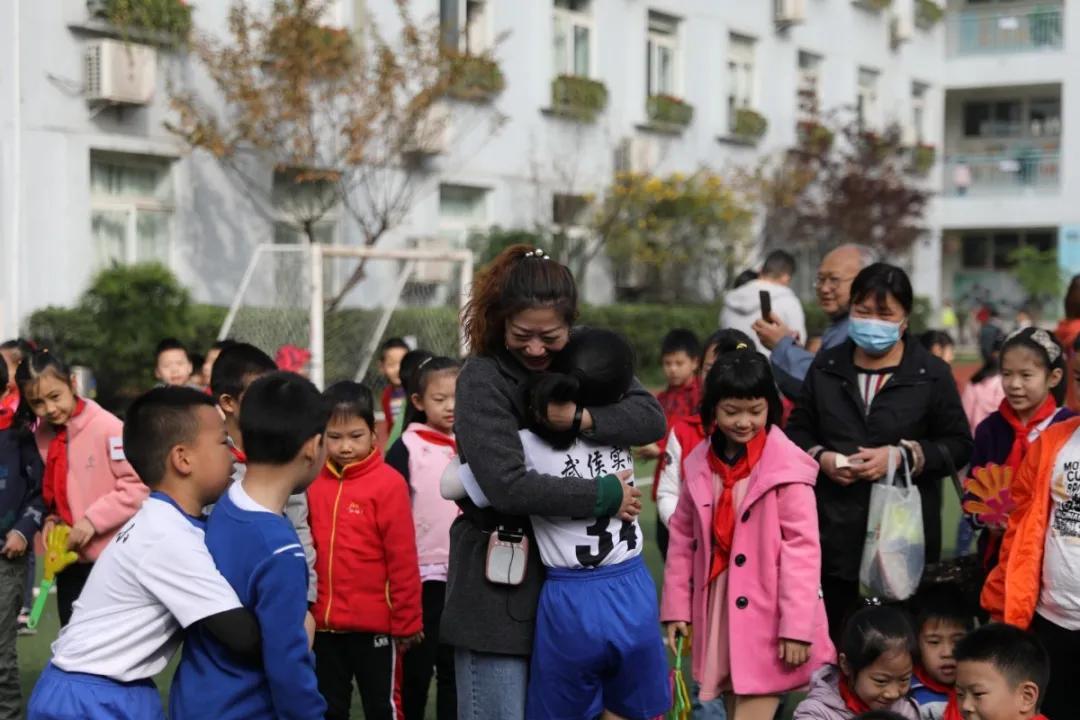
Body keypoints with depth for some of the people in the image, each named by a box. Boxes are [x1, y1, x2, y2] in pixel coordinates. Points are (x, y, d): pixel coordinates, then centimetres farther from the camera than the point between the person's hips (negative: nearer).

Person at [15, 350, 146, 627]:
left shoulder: (107, 427, -15)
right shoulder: (40, 435, 3)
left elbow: (139, 486, -16)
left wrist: (93, 519, -19)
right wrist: (50, 519, -2)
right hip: (70, 562, 6)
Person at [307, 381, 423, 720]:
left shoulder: (388, 483, -11)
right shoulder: (312, 483, 1)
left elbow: (403, 560, -10)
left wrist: (406, 621, -8)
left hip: (375, 623, -4)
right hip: (323, 623, 4)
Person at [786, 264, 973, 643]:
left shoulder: (932, 374, 0)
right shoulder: (826, 367, 10)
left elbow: (959, 445, 1)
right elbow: (798, 430, 16)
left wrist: (902, 455, -13)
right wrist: (821, 457, -5)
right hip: (835, 530, 3)